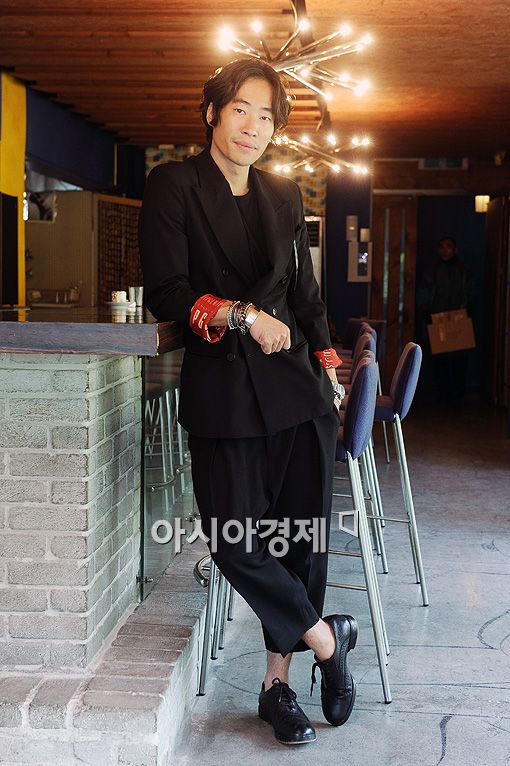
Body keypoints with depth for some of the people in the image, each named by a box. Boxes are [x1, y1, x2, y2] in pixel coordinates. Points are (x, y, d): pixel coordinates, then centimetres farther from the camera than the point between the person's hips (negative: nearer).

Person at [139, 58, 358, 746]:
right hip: (221, 387, -3)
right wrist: (240, 315, -14)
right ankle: (327, 639, 14)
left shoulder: (284, 195, 15)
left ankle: (278, 680, 15)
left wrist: (329, 371, 13)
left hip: (296, 384, 4)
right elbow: (164, 294, -5)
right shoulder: (173, 185, 2)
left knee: (300, 533, 1)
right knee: (237, 539, -9)